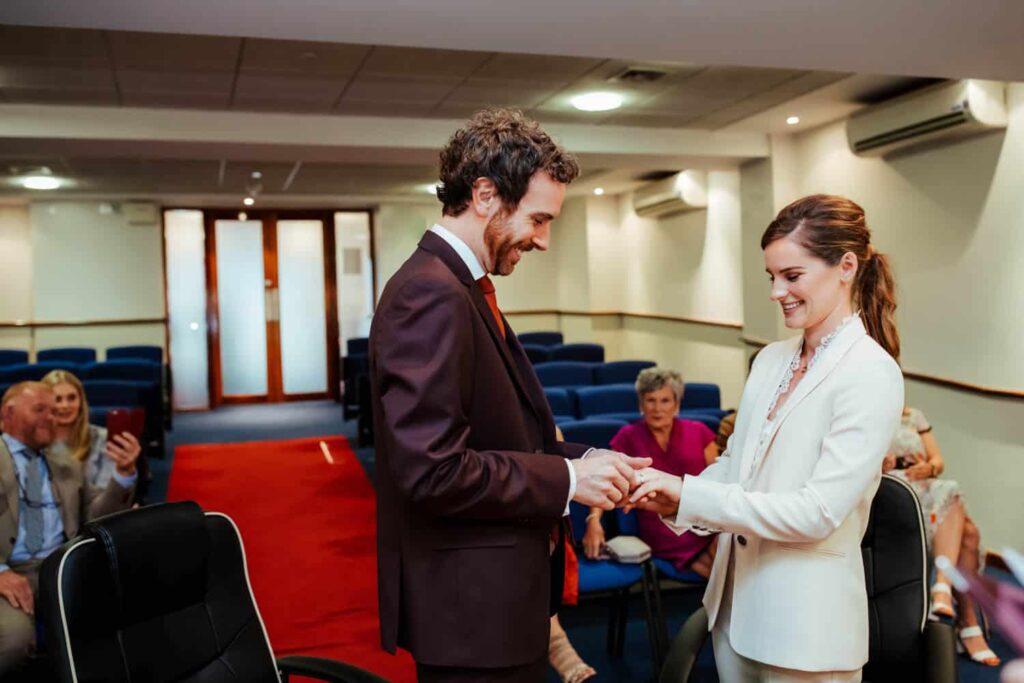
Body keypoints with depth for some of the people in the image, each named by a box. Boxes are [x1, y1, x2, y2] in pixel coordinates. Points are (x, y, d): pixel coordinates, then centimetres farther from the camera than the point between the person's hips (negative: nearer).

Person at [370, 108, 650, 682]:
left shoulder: (463, 288, 10)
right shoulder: (432, 295, -21)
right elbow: (433, 470, -27)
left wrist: (582, 460, 1)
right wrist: (566, 478, -18)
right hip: (470, 611, -10)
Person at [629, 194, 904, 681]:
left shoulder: (872, 374, -16)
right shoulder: (770, 359, 6)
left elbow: (818, 512, -21)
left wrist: (689, 496, -24)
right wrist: (673, 499, -8)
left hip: (806, 620, -6)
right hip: (734, 598, 6)